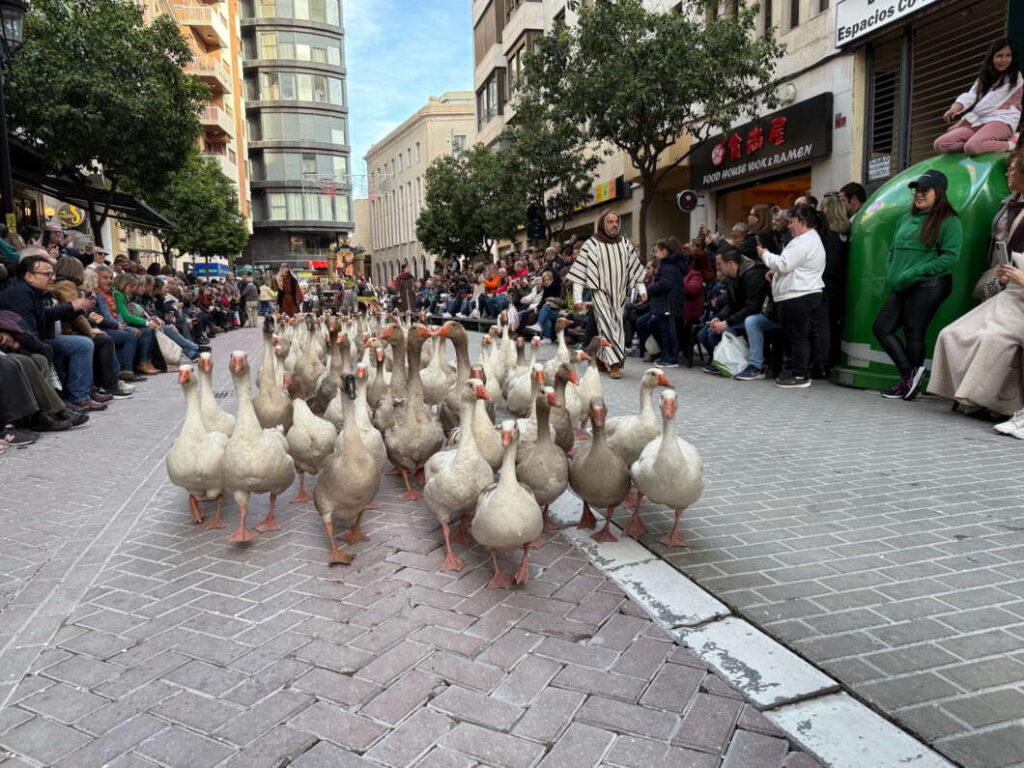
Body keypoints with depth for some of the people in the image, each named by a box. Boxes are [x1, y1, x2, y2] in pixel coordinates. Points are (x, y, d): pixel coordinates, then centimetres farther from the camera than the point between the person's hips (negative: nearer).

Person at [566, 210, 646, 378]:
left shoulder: (625, 243, 7)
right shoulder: (592, 244, -6)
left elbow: (635, 266, 15)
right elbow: (580, 270, -7)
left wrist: (642, 288, 8)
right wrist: (577, 298, -11)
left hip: (619, 294, 5)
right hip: (600, 293, -5)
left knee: (616, 326, 6)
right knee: (607, 326, -13)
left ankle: (601, 360, 19)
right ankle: (614, 363, -15)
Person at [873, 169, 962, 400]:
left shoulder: (949, 221, -3)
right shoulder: (907, 217, 17)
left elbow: (950, 257, -12)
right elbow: (893, 249, 21)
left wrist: (912, 274, -16)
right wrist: (891, 274, 3)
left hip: (928, 286, -7)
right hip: (901, 288, 7)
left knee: (914, 333, -4)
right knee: (882, 328, 1)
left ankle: (909, 381, 7)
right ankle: (910, 372, 5)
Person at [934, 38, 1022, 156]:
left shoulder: (1015, 78, 0)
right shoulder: (985, 77, 22)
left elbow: (989, 103, -7)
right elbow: (971, 95, 4)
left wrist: (961, 123, -8)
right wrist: (956, 108, -19)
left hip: (1001, 121, -7)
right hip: (979, 122, 7)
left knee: (972, 147, -39)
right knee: (940, 144, -15)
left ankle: (1010, 145, -17)